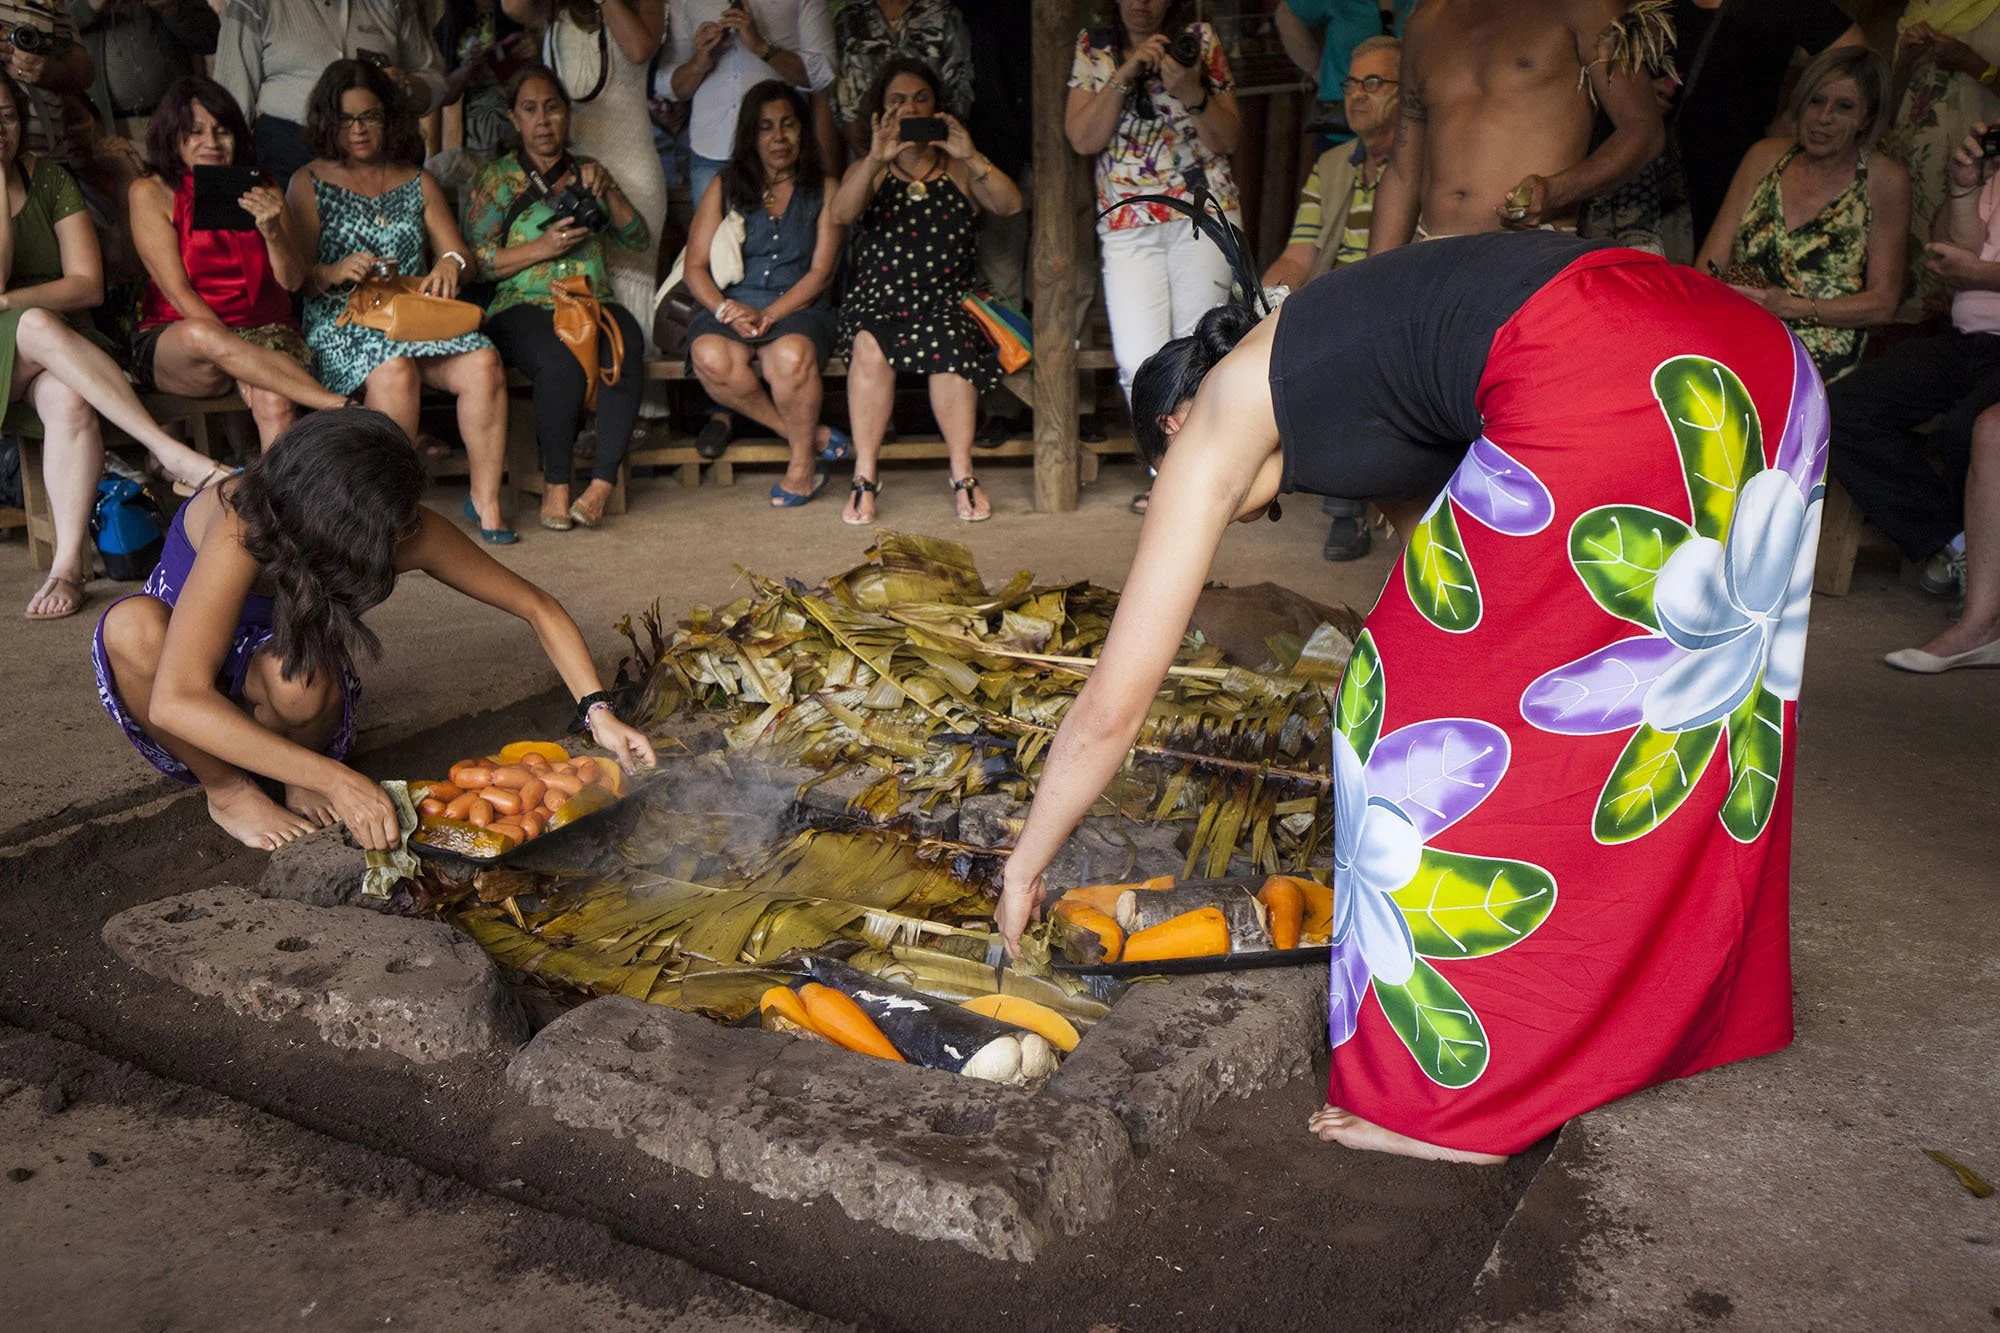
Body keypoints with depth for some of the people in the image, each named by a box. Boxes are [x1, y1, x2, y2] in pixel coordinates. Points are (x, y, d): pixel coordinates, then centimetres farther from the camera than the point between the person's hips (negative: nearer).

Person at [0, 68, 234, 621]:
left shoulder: (48, 178, 8)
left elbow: (89, 285, 0)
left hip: (61, 346, 2)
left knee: (71, 399, -34)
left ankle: (70, 561, -35)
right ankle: (171, 452, -42)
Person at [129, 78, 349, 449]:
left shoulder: (261, 189, 14)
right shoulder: (151, 192, 5)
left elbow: (293, 281, 4)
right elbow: (177, 290, -5)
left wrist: (272, 229, -17)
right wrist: (226, 345, -20)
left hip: (265, 329, 2)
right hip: (177, 342, -2)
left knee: (274, 399, -34)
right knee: (199, 335, -39)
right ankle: (345, 408, -43)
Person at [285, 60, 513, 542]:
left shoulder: (417, 182, 21)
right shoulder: (310, 183, 10)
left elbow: (457, 252, 14)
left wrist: (449, 265, -12)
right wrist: (334, 273, -22)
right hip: (342, 321, -3)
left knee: (484, 363, -28)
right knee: (394, 370, -38)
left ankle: (486, 498, -21)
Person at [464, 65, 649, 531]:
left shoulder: (588, 170, 22)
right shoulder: (497, 178, 12)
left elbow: (637, 238, 14)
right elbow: (473, 258, 2)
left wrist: (607, 190, -2)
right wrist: (542, 248, -10)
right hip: (523, 308, -2)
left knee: (626, 352, -33)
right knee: (562, 361, -36)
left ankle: (602, 482, -36)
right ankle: (555, 484, -23)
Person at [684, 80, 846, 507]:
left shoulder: (824, 190, 10)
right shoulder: (724, 188, 13)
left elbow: (820, 272, 0)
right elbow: (695, 268, 6)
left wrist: (768, 316, -15)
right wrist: (727, 310, -15)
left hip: (798, 309, -1)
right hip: (732, 307, 2)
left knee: (791, 355, -37)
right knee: (711, 357, -33)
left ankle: (803, 461, -12)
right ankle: (809, 434, -16)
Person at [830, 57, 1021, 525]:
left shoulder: (959, 170, 17)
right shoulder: (867, 171, 17)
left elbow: (1010, 205, -2)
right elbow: (841, 215, -7)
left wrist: (972, 156, -15)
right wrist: (876, 161, -21)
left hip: (948, 298, 0)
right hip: (879, 297, 0)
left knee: (951, 341, -34)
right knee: (870, 342, -34)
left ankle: (963, 476, -29)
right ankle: (865, 474, -30)